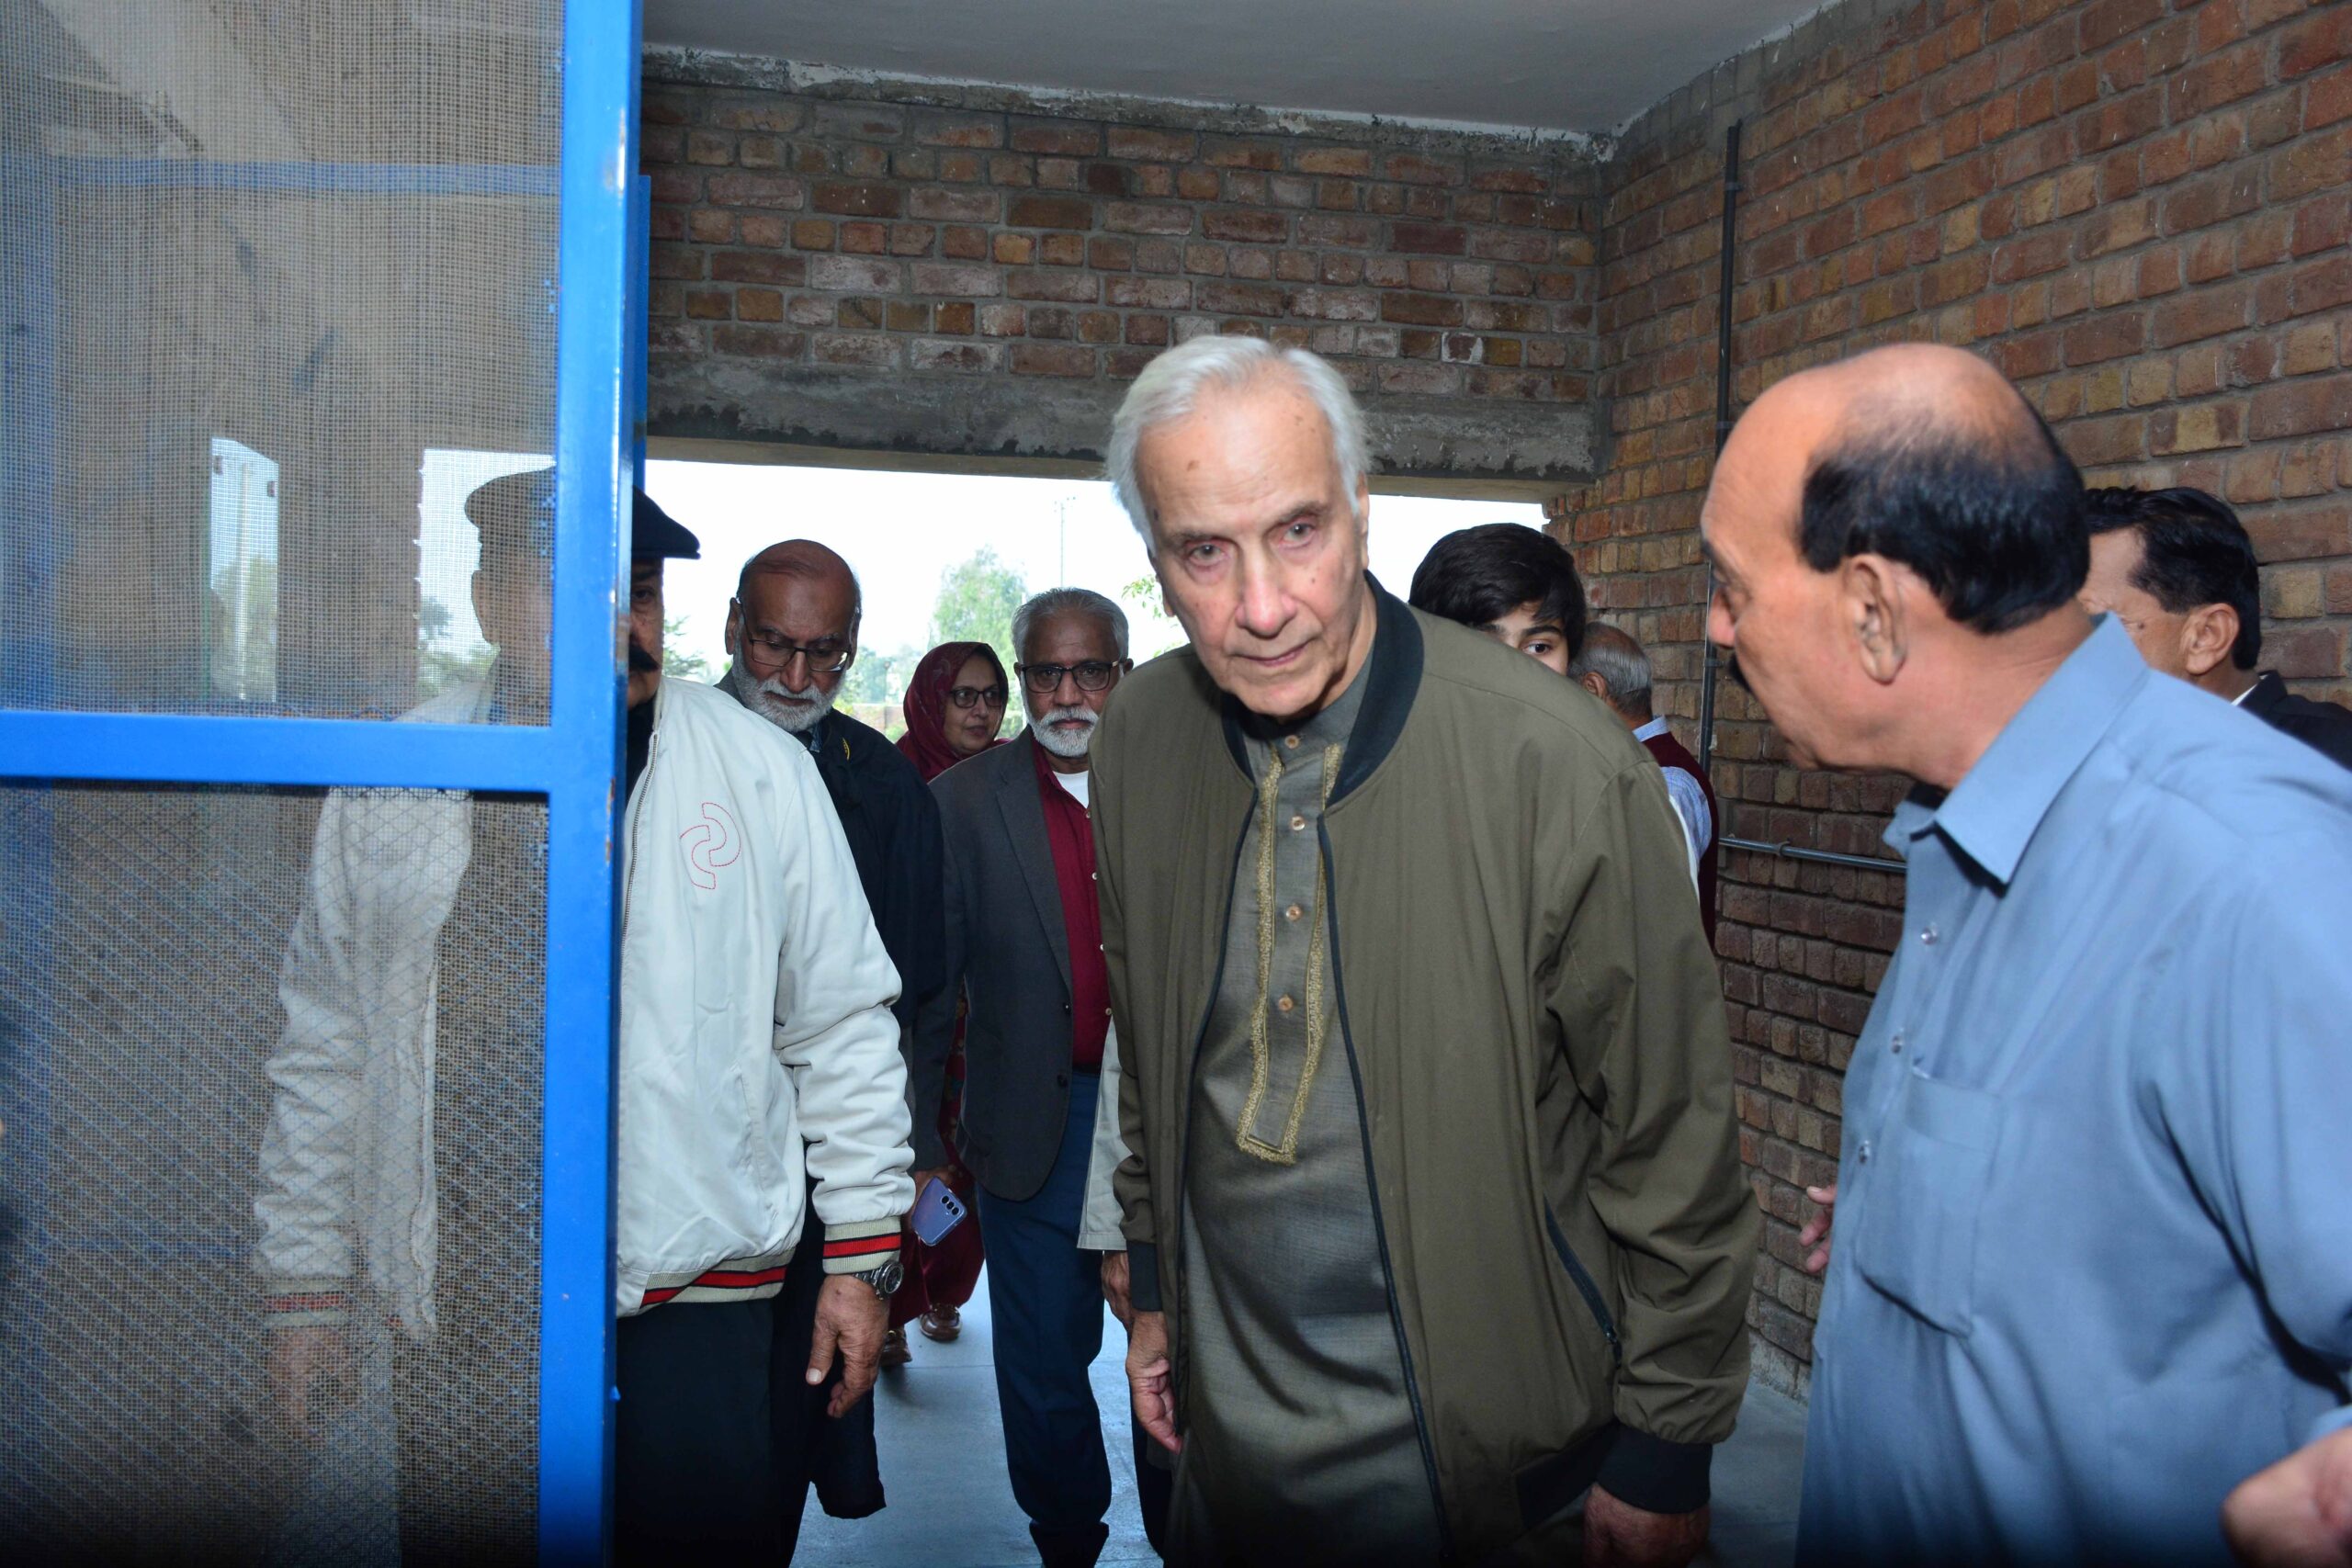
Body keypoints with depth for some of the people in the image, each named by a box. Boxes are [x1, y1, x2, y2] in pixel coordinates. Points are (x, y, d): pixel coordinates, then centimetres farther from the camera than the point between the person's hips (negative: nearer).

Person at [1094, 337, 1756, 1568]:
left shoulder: (1557, 761, -23)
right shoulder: (1139, 738, -6)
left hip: (1488, 1450, -4)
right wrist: (1154, 1292, 13)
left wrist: (1664, 1455, -9)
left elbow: (1671, 1137, -14)